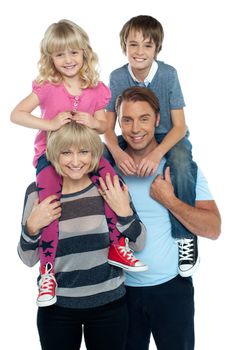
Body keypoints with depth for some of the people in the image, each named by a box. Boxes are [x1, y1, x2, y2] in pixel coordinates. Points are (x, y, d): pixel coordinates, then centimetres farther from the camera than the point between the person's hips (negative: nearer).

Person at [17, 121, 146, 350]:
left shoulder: (110, 187, -6)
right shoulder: (38, 193, -7)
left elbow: (138, 245, -2)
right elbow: (28, 260, -1)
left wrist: (124, 211, -16)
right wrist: (32, 226, -18)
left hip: (109, 303, 1)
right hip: (57, 306, 0)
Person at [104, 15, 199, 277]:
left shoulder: (168, 74, -15)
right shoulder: (118, 77, -8)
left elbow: (179, 126, -15)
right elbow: (108, 126, -7)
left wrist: (158, 153, -34)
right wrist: (117, 151, -31)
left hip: (168, 138, -3)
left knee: (182, 163, -37)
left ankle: (185, 236, -20)